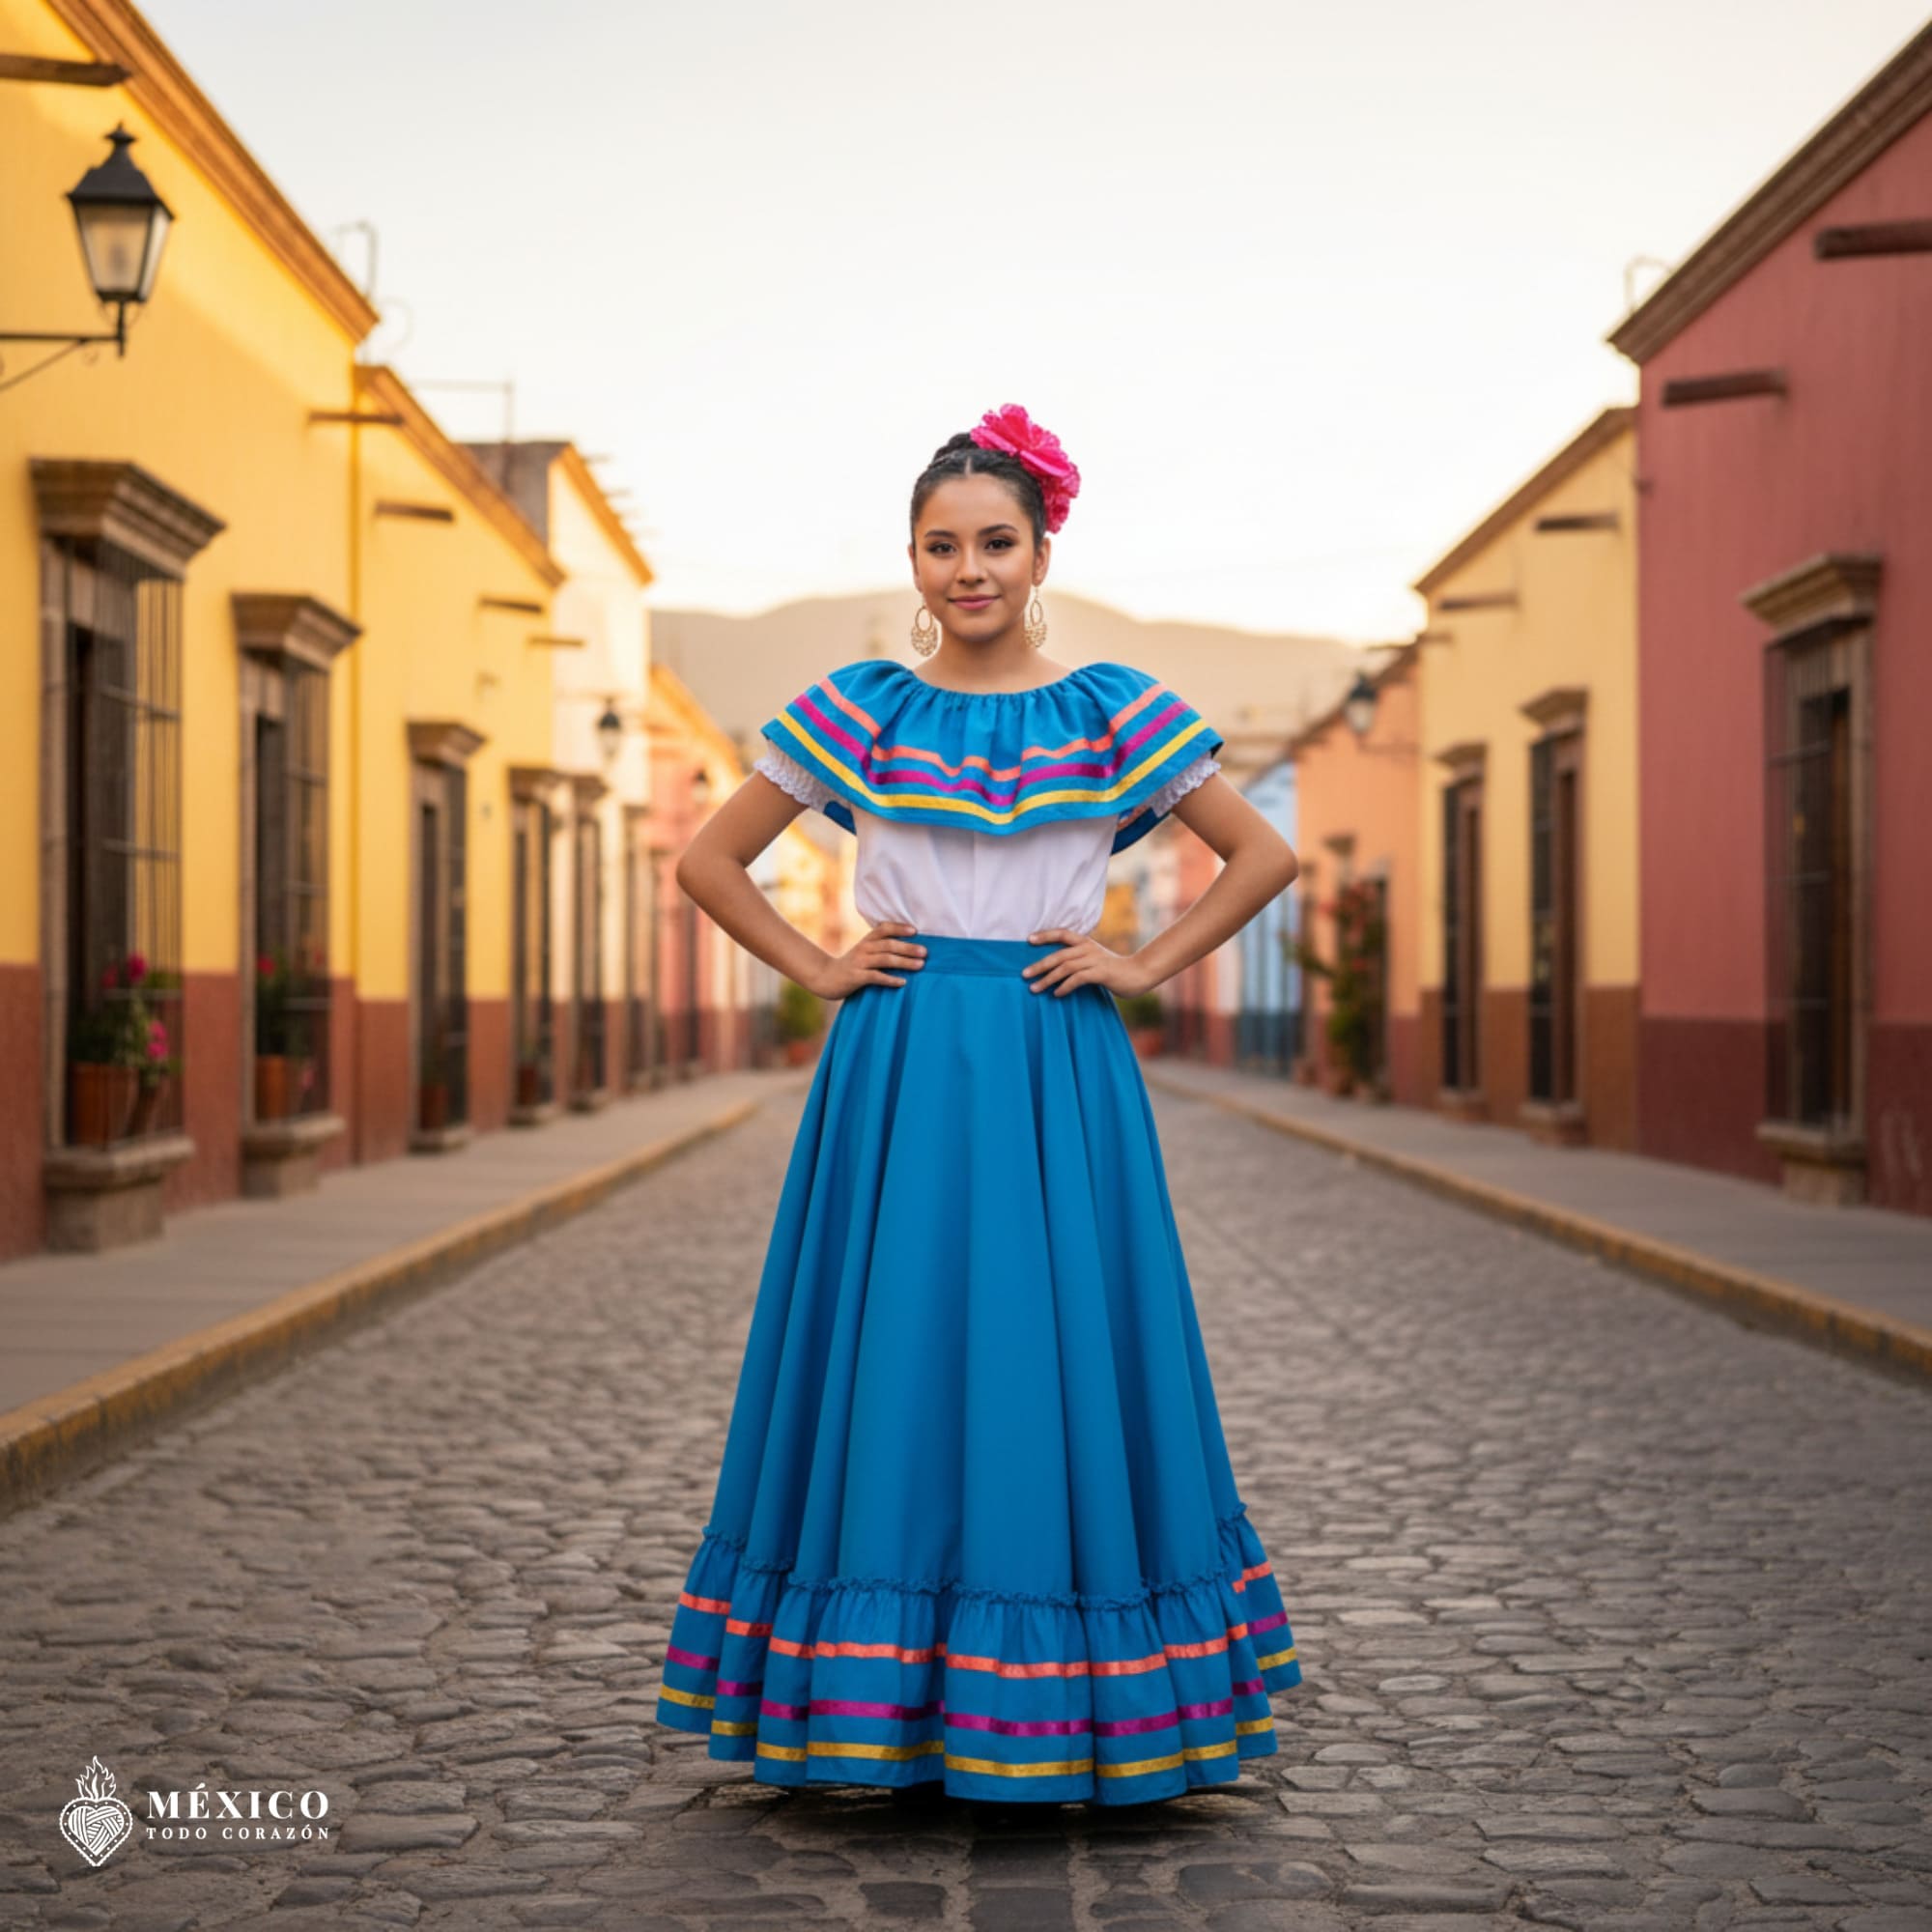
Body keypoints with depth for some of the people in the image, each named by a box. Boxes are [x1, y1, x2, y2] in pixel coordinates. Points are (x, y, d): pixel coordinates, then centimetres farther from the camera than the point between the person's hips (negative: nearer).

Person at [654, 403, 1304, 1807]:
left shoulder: (1115, 710, 4)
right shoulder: (857, 708, 6)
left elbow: (1265, 857, 9)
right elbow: (710, 862, 11)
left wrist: (1142, 968, 1)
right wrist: (818, 968, 2)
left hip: (1062, 1082, 0)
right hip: (899, 1078, 0)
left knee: (1055, 1354, 1)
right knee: (898, 1359, 1)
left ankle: (1060, 1723, 12)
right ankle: (888, 1713, 9)